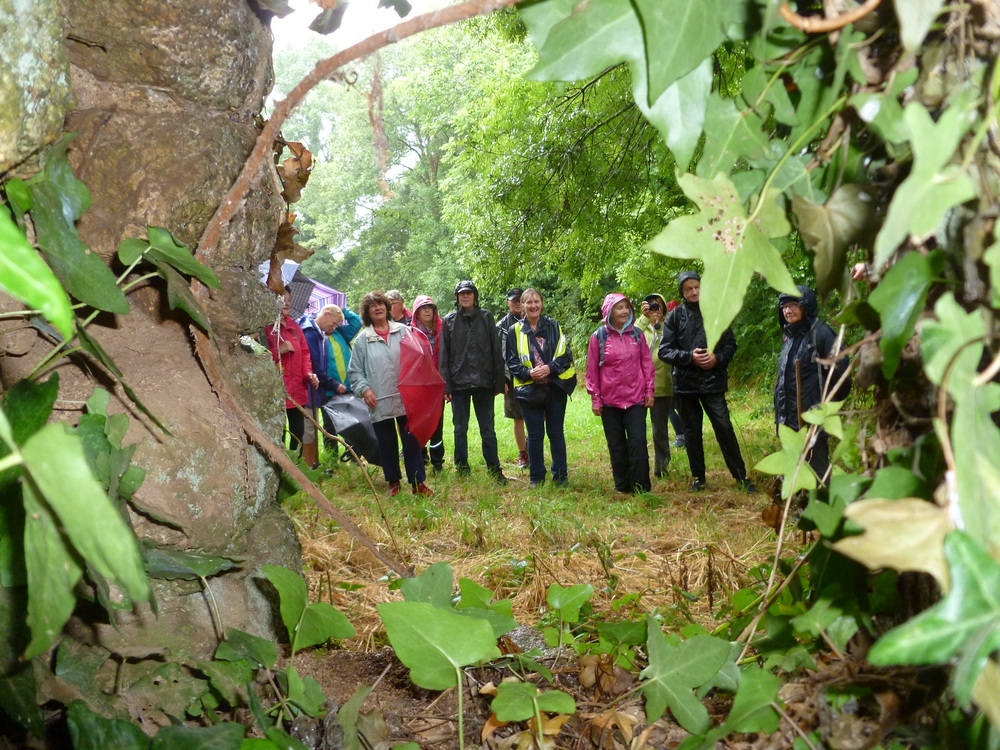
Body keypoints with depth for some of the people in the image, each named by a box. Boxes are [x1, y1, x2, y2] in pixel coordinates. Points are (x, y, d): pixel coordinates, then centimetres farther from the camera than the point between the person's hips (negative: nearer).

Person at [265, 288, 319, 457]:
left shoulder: (294, 326, 15)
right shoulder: (265, 327, -7)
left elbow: (304, 353, 16)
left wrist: (308, 374, 2)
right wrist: (278, 351, -21)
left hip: (297, 390, 7)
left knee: (298, 432, 13)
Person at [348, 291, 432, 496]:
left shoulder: (403, 331, 4)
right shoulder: (362, 339, 3)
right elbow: (355, 371, 5)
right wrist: (364, 389, -9)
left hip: (406, 399, 0)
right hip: (380, 402, 0)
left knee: (411, 441, 3)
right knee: (387, 444, 9)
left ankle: (418, 482, 10)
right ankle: (393, 481, 23)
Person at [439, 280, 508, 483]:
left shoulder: (486, 317, 3)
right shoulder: (449, 320, 3)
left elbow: (496, 351, 2)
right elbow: (443, 355, 2)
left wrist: (499, 381, -1)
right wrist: (445, 385, -4)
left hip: (483, 382, 0)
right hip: (459, 382, 1)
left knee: (488, 429, 6)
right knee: (460, 429, 9)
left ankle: (494, 469, 14)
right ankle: (462, 469, 20)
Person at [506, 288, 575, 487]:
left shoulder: (553, 326, 2)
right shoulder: (515, 331, 1)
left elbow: (565, 355, -1)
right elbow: (512, 362, 1)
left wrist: (550, 368, -17)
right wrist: (528, 373, -16)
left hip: (555, 387, 0)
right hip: (529, 389, 0)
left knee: (556, 433, 6)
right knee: (535, 435, 5)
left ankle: (561, 475, 16)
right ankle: (536, 476, 16)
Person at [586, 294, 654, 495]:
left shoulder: (637, 334, 3)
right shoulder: (598, 337, -3)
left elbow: (647, 364, 7)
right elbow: (592, 370, -1)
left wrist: (649, 391, 3)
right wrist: (595, 398, -2)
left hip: (636, 399, 0)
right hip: (610, 401, 0)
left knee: (638, 442, -5)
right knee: (616, 445, 8)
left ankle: (641, 487, 1)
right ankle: (622, 486, 18)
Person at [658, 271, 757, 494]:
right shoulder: (674, 316, 1)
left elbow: (730, 344, 6)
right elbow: (664, 350, -3)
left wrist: (717, 358, -13)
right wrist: (689, 357, -17)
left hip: (713, 382, -1)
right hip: (685, 383, 1)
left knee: (725, 428, -2)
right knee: (692, 433, 9)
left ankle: (741, 477, 9)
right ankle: (698, 477, 22)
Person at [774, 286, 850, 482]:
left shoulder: (820, 332, -11)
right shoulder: (789, 335, 13)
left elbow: (840, 368, -15)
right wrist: (781, 413, 15)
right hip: (790, 416, 8)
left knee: (817, 468, -4)